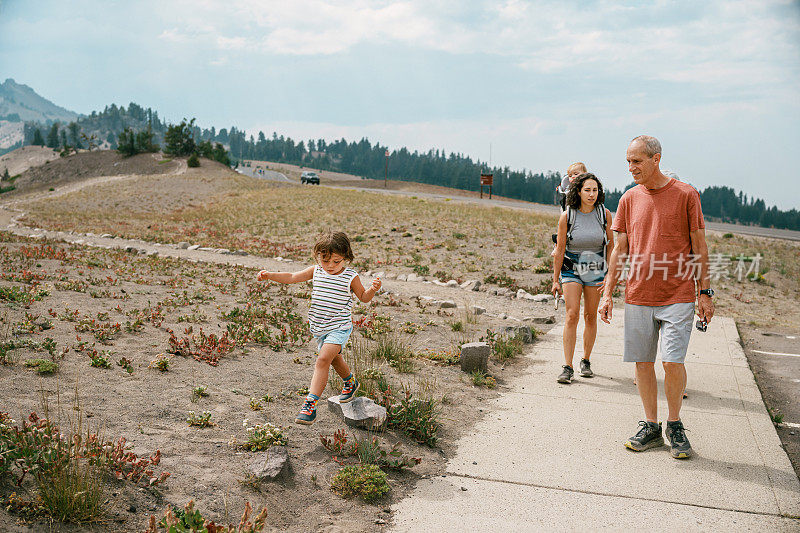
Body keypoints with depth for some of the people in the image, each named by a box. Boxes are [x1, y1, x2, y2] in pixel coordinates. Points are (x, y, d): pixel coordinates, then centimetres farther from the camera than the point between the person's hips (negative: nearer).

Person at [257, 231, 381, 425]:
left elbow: (363, 297, 3)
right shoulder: (315, 271, 0)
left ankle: (310, 404, -24)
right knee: (334, 358, 24)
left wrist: (373, 289, -19)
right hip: (318, 327, 6)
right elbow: (292, 277, 1)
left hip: (339, 327, -6)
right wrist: (269, 275, -10)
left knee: (323, 359, -21)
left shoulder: (350, 277, -9)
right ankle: (351, 383, 53)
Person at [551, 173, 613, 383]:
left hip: (596, 271, 2)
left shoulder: (604, 214, -6)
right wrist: (555, 280, -2)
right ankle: (567, 367, -10)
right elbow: (560, 250, -4)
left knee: (590, 316, 7)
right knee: (572, 315, -11)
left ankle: (586, 361, 24)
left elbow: (610, 243, 6)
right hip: (571, 269, -2)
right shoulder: (567, 216, -10)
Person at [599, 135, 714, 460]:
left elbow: (699, 247, 2)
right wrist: (607, 293, 6)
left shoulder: (686, 195, -1)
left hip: (677, 296, -3)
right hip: (637, 296, 4)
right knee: (643, 362, 5)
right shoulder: (629, 199, 9)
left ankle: (675, 426, 13)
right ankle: (650, 427, 19)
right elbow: (620, 250, 11)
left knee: (673, 362, -8)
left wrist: (704, 292, -1)